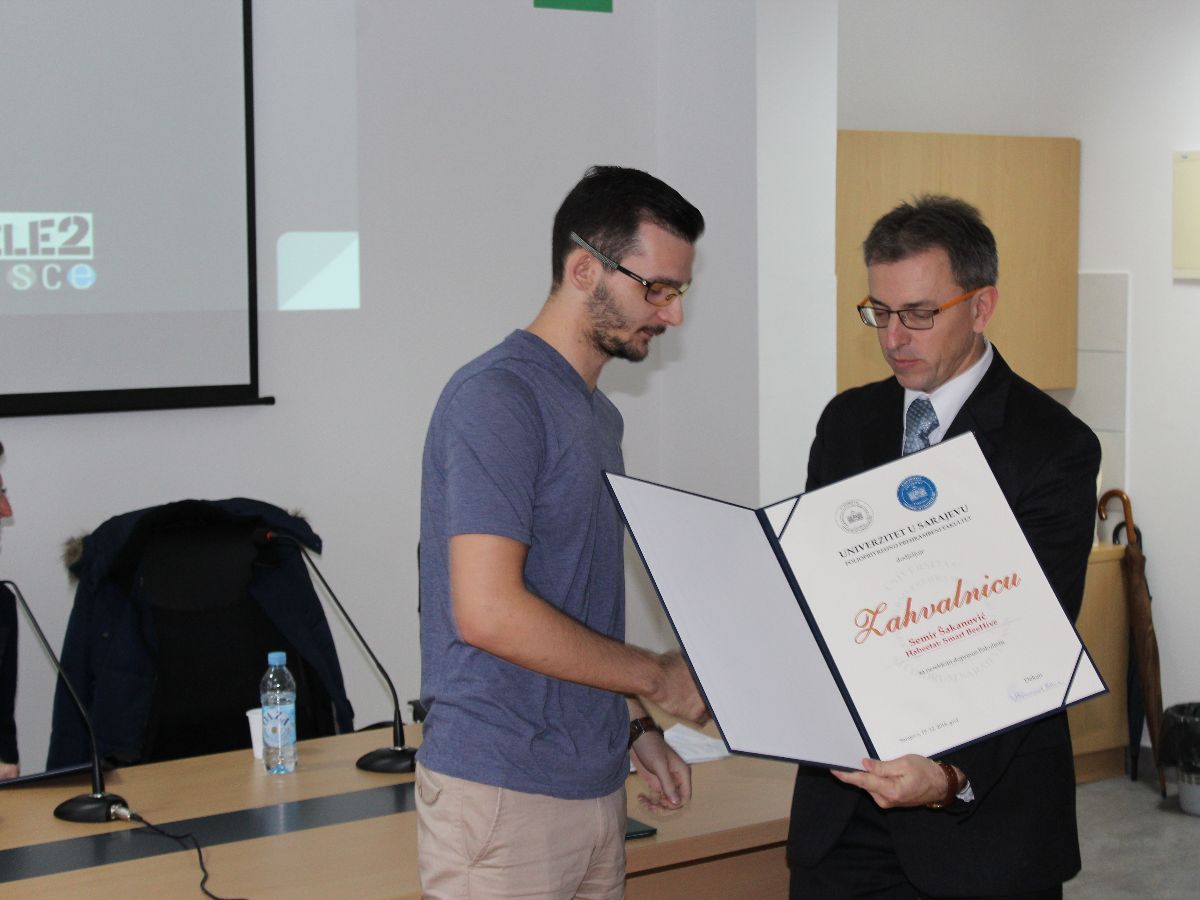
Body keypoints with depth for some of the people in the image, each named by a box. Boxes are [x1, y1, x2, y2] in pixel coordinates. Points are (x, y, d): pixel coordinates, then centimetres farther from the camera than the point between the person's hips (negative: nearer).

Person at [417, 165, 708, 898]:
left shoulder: (599, 414, 14)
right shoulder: (497, 398, -15)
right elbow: (489, 612, -23)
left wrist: (636, 728, 10)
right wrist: (659, 676, -13)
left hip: (593, 784, 8)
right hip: (503, 793, -8)